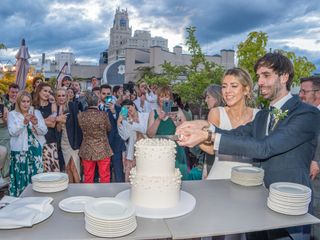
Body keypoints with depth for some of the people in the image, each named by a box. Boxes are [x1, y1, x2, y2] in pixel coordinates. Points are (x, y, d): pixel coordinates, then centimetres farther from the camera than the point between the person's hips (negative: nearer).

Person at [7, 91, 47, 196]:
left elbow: (44, 131, 0)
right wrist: (24, 122, -22)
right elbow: (12, 132, -9)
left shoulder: (36, 112, 7)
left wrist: (35, 123, -18)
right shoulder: (12, 114, 4)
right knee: (21, 178, 0)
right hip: (19, 151, -1)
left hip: (36, 150, 1)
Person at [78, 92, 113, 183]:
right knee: (104, 177, 9)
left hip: (87, 151, 3)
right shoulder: (103, 114, -15)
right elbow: (109, 128, 0)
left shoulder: (80, 115, -7)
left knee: (88, 177, 13)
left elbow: (82, 130, 6)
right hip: (103, 150, -3)